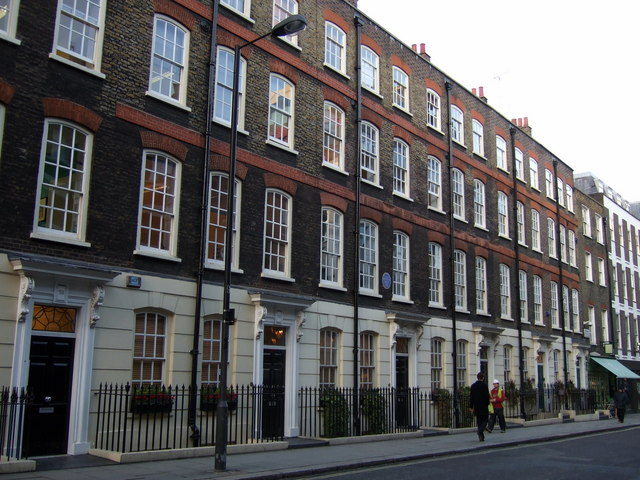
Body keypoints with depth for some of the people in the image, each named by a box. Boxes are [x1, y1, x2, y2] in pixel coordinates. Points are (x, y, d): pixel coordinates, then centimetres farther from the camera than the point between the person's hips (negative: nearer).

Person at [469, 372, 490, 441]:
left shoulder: (473, 386, 5)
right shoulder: (484, 385, -10)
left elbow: (471, 397, 6)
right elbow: (487, 396, -12)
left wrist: (471, 406, 10)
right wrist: (487, 404, 1)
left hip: (476, 407, 5)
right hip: (483, 406, -4)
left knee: (479, 421, 11)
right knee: (485, 420, 5)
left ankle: (481, 437, 12)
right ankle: (480, 431, -19)